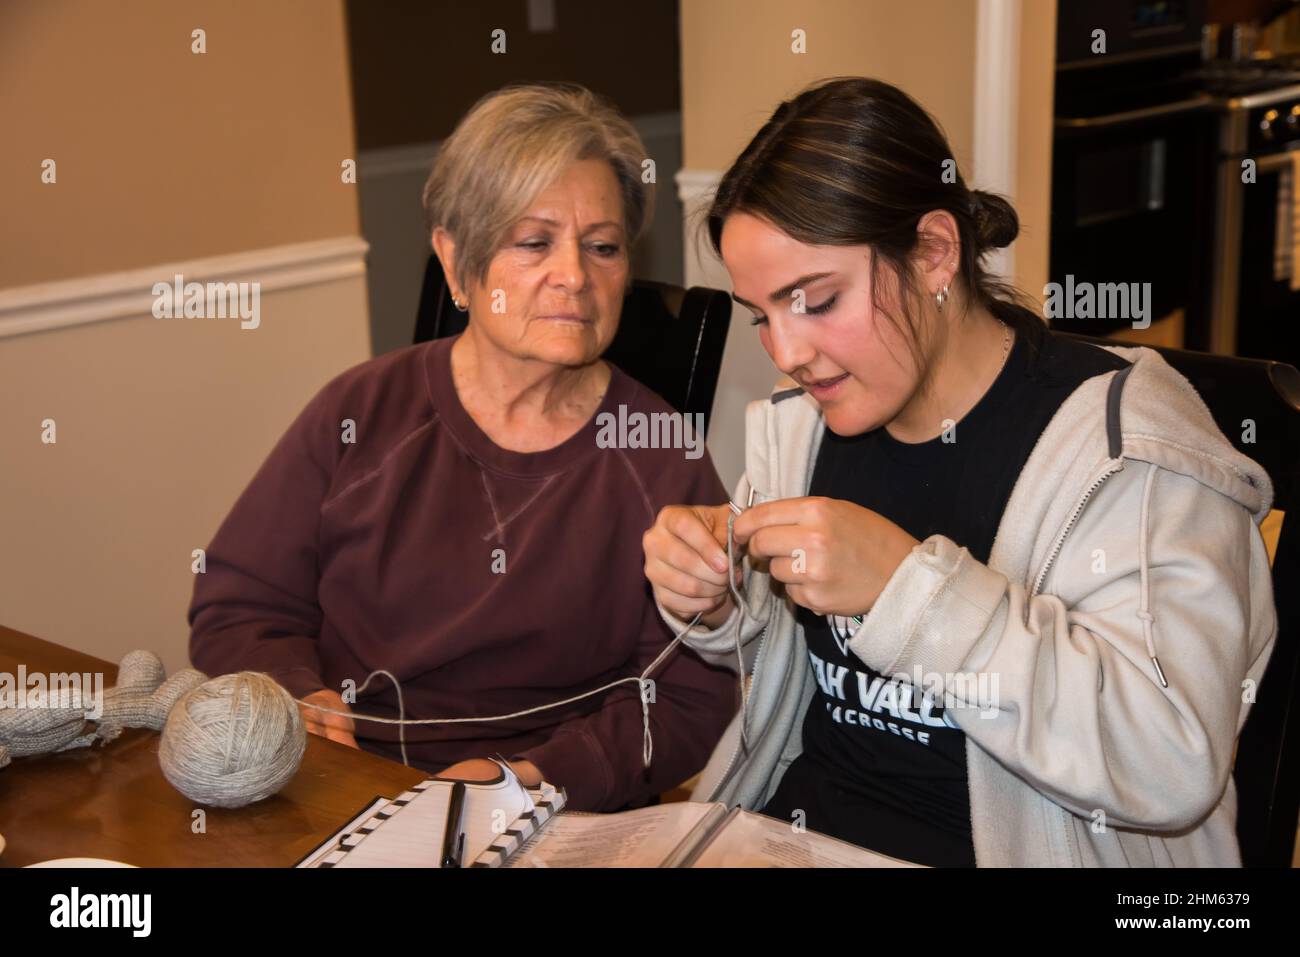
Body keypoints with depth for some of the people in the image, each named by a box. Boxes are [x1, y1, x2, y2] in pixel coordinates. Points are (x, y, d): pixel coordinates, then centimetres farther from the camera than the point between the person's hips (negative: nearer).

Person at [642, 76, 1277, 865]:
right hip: (792, 828, 5)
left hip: (1011, 849, -5)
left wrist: (912, 587, -27)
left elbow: (1175, 766, -22)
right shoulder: (795, 423, 7)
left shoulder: (1129, 440, -12)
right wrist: (712, 606, -4)